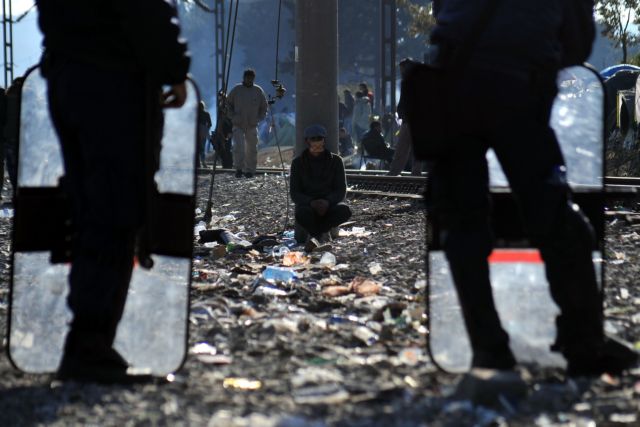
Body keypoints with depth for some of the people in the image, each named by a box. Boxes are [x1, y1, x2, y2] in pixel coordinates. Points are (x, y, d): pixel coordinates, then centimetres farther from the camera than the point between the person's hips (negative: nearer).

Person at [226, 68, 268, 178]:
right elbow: (228, 103, 11)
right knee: (238, 147, -12)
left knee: (252, 149, 3)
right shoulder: (236, 90, 1)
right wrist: (232, 116, -1)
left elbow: (264, 107, 15)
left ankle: (250, 170, 11)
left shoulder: (258, 91, 4)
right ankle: (239, 168, -2)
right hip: (238, 125, -2)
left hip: (252, 126, 2)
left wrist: (258, 118, 2)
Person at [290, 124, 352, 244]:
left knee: (344, 210, -33)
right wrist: (311, 203, -27)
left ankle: (315, 232, -9)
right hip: (307, 204, -1)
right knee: (302, 214, -38)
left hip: (330, 204, 1)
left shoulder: (335, 161, 0)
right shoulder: (298, 162, -1)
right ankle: (322, 233, -6)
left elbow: (341, 190, -5)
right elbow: (295, 193, -6)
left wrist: (327, 202, -27)